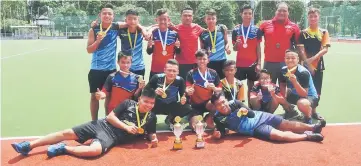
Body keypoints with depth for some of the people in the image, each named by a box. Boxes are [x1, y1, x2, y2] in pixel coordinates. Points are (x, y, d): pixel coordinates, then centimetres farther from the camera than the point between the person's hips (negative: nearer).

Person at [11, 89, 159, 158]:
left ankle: (63, 149, -13)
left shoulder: (151, 118, 1)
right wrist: (126, 127, -12)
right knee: (67, 133, -5)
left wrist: (153, 138, -8)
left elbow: (150, 133, 16)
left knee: (96, 150, -36)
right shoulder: (128, 104, 0)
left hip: (113, 136, -2)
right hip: (103, 125, 2)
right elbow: (110, 117, -2)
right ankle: (28, 146, 7)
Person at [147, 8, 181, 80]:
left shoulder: (174, 34, -2)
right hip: (155, 69, -1)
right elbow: (149, 52, 2)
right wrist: (149, 46, -19)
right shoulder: (153, 33, -4)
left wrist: (177, 47, -14)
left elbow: (178, 52, 7)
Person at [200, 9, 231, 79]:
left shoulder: (222, 28, 1)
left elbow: (226, 42, 12)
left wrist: (227, 48, -9)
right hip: (209, 62, 0)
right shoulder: (203, 33, 2)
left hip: (222, 61, 0)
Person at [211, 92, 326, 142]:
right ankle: (307, 136, -8)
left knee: (287, 124, -1)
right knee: (280, 135, -21)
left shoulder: (235, 103, -8)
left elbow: (252, 114, -7)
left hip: (260, 116, 3)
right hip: (255, 129, -3)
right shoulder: (218, 118, -12)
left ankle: (312, 127, 17)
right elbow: (223, 133, -4)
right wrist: (218, 134, -28)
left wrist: (246, 111, -30)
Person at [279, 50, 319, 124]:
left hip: (310, 96, -7)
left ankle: (308, 118, -5)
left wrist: (295, 82, -44)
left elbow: (304, 94, -30)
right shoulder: (283, 70, -11)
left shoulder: (303, 73, -29)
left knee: (302, 103, -40)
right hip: (295, 94, 7)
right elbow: (282, 86, 3)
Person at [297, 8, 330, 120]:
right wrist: (308, 64, -15)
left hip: (319, 65, 2)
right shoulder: (303, 33, 0)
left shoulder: (324, 32, 4)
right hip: (306, 65, -2)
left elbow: (325, 49, -5)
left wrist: (314, 58, -21)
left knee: (317, 90, 8)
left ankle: (313, 111, 24)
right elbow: (301, 50, -5)